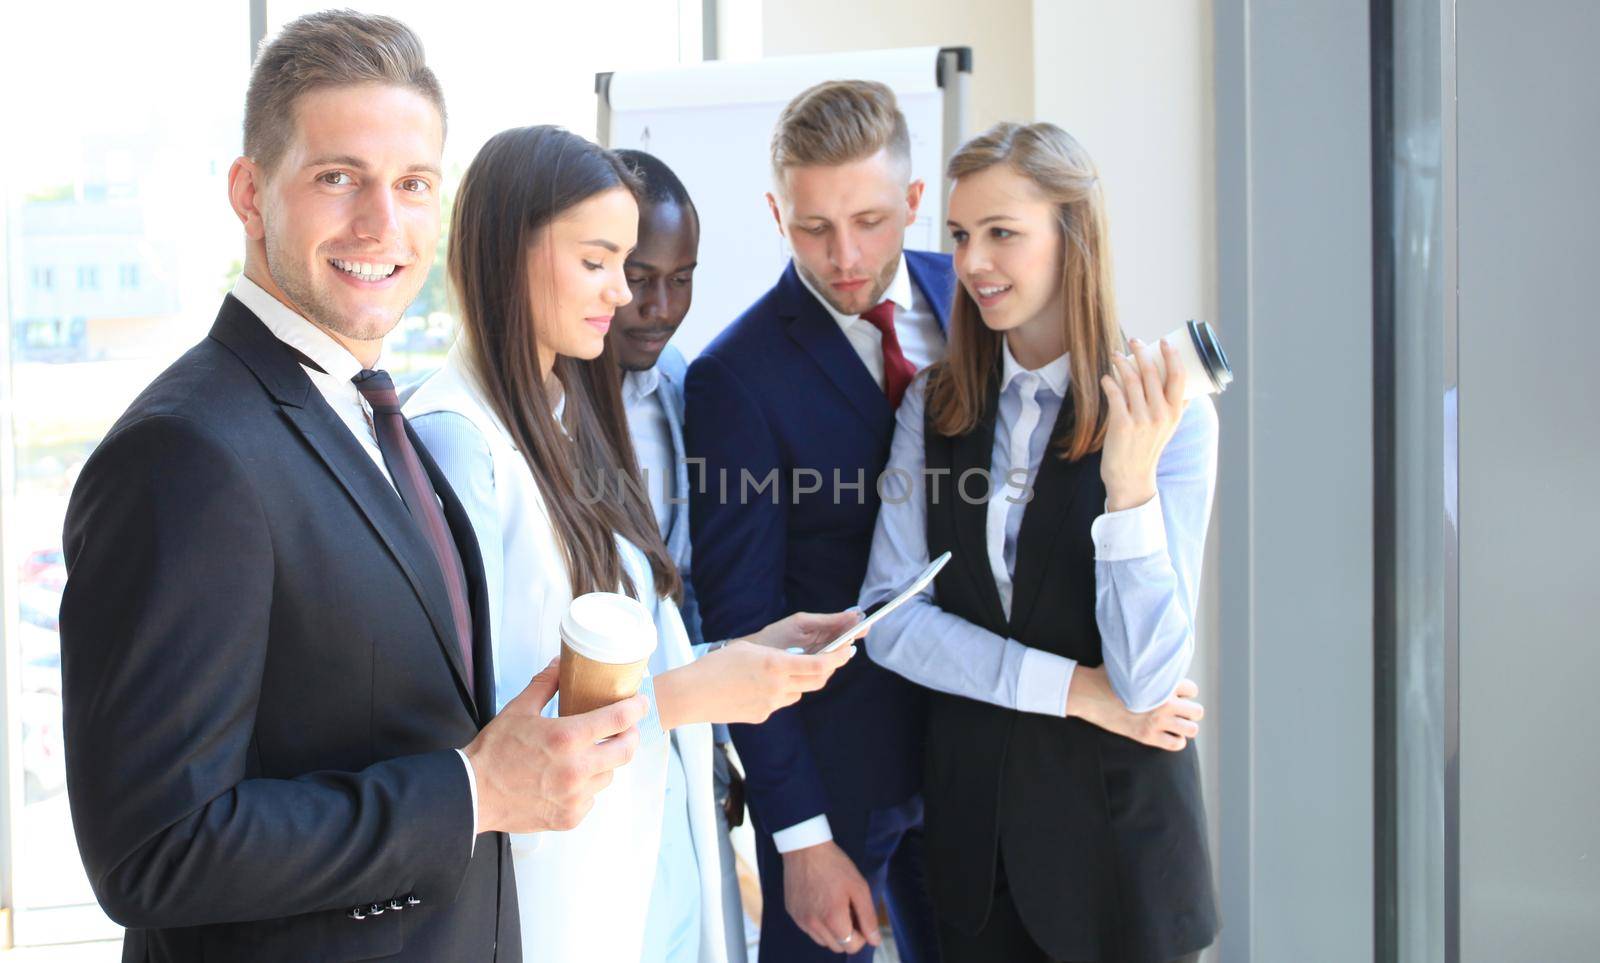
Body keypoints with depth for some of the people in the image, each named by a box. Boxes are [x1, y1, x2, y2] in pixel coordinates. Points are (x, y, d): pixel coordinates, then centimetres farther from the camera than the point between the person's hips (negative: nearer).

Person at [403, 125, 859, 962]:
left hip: (658, 855, 8)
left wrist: (751, 650, -2)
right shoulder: (455, 438, -18)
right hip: (560, 889, -8)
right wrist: (681, 696, -21)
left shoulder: (573, 418, 9)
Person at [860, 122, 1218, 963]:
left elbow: (1147, 679, -17)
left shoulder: (1169, 417, -12)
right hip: (968, 814, 3)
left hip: (1116, 826, -3)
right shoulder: (935, 405, 1)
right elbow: (889, 618, -6)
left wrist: (1132, 478, -29)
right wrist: (1074, 688, -14)